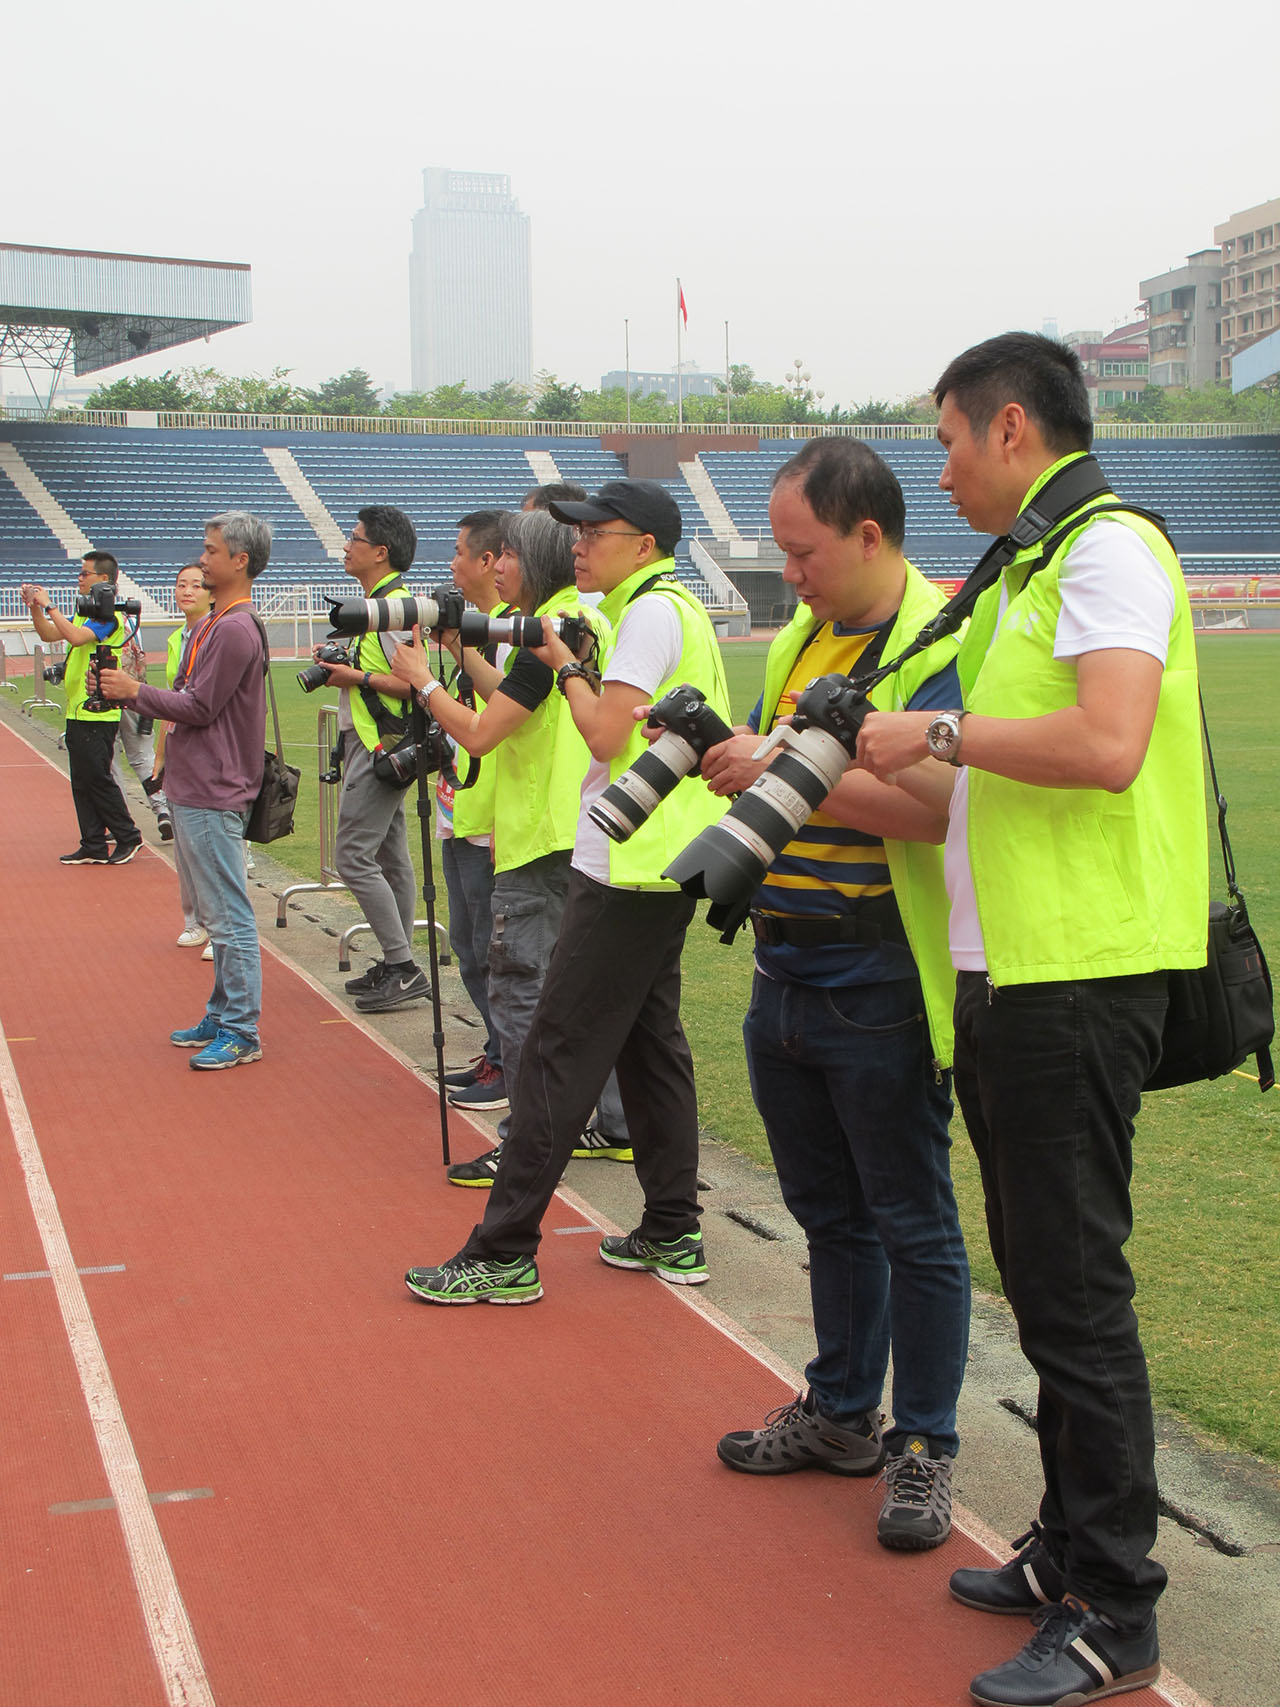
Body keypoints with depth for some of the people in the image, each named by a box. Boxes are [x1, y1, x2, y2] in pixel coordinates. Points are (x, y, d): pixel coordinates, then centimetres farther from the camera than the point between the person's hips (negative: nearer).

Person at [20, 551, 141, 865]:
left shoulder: (108, 614, -13)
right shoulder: (88, 613, 17)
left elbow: (76, 637, -28)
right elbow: (49, 634, 20)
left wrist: (49, 605, -19)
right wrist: (35, 606, 6)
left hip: (97, 714, -10)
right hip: (78, 712, 10)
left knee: (98, 780, -4)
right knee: (82, 783, 10)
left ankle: (128, 836, 8)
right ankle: (94, 846, 14)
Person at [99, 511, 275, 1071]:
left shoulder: (235, 629, -16)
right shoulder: (214, 624, 15)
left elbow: (200, 707, -17)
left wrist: (135, 690, -7)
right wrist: (130, 692, 8)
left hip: (213, 799, -10)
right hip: (192, 791, 10)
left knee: (229, 919, -4)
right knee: (216, 916, 17)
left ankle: (241, 1033, 1)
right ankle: (222, 1017, 26)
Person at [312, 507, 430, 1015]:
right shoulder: (378, 602, 16)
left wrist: (358, 677, -19)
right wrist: (343, 669, 9)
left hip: (380, 745, -11)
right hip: (376, 744, 11)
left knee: (353, 855, -11)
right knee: (390, 857, 13)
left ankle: (403, 968, -7)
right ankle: (398, 967, 19)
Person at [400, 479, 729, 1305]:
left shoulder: (650, 612, -13)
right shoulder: (680, 608, 18)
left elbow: (605, 734, -19)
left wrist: (566, 665, -6)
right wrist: (579, 664, 10)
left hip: (628, 869, -11)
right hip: (664, 860, 11)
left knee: (559, 1053, -8)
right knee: (651, 1040, 14)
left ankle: (504, 1253, -3)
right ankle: (673, 1235, 19)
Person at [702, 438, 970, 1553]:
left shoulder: (941, 642, -13)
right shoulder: (798, 637, 13)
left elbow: (933, 808, -25)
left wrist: (784, 771, -26)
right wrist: (719, 755, 0)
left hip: (880, 990, -8)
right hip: (785, 978, 8)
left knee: (910, 1225, 4)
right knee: (829, 1212, 18)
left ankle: (924, 1447, 17)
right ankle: (842, 1415, 32)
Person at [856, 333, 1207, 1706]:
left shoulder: (1108, 550, -10)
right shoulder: (1030, 573, 19)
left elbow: (1106, 746, -26)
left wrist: (944, 731, -14)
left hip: (1077, 977, -10)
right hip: (1005, 974, 10)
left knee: (1075, 1294, -4)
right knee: (1042, 1283, 16)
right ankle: (1069, 1554, 29)